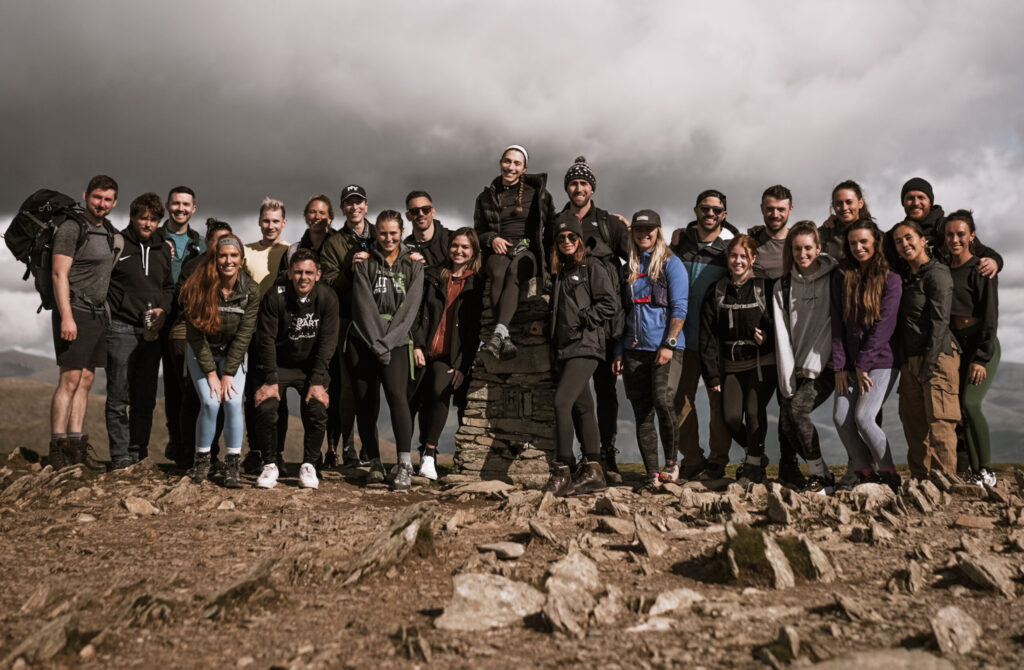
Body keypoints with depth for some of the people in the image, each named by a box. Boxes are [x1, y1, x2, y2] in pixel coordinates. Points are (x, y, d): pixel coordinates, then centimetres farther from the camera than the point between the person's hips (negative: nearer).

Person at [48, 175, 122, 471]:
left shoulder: (110, 232, 16)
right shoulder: (71, 228, -8)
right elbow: (59, 274, -14)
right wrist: (66, 317, -20)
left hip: (98, 314, 8)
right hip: (74, 312, -7)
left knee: (86, 380, 7)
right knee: (70, 379, -8)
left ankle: (76, 443, 11)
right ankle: (57, 446, -2)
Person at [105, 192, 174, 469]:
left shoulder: (163, 250, 15)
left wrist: (163, 309, 2)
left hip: (152, 331, 5)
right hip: (121, 329, -4)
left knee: (145, 397, 7)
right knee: (119, 395, -3)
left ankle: (139, 452, 15)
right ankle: (120, 454, 3)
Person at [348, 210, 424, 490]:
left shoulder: (413, 265, 10)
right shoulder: (365, 263, 9)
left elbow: (410, 307, 1)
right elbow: (364, 305, 0)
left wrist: (387, 342, -10)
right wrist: (376, 343, -10)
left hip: (396, 341, -1)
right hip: (363, 341, 1)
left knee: (397, 395, -20)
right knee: (365, 402, -1)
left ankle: (405, 466, -20)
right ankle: (375, 464, 11)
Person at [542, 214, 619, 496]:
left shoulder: (593, 267, -4)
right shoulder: (561, 271, 18)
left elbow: (610, 304, -11)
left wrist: (583, 319, -13)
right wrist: (553, 336, 11)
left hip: (586, 346, -8)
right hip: (566, 347, 8)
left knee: (561, 401, -17)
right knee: (581, 407, 10)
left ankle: (562, 471, -12)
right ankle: (593, 470, 16)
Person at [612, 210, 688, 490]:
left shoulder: (671, 263, 1)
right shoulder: (628, 269, 16)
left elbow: (679, 308, -6)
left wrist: (669, 344, -14)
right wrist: (619, 351, 12)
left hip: (665, 348, -5)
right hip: (634, 349, 5)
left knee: (663, 403, -20)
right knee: (642, 414, 3)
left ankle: (671, 461, 1)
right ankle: (651, 475, 10)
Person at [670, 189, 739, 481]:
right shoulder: (680, 239, 6)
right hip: (685, 335, 3)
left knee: (719, 400, 4)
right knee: (681, 399, 4)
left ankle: (717, 462, 17)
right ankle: (691, 460, 17)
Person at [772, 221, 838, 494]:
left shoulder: (834, 279, -1)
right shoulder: (782, 287, 9)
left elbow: (832, 325, -7)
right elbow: (782, 333, 1)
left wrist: (812, 366, -13)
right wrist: (787, 378, -8)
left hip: (824, 365, -4)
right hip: (794, 368, 4)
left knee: (798, 408, -23)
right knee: (786, 422, -7)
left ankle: (821, 478, -10)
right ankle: (822, 476, 10)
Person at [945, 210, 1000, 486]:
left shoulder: (981, 271, -8)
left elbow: (990, 318, -11)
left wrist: (981, 358, -16)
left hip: (981, 346, -6)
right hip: (953, 346, 6)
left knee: (969, 404, -17)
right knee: (953, 406, -1)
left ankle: (985, 472, -7)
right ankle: (973, 470, 6)